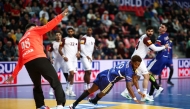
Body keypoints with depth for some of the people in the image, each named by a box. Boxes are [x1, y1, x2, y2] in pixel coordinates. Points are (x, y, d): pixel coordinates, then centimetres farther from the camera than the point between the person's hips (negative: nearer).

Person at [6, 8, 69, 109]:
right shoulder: (34, 31, 19)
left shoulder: (21, 41, 32)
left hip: (28, 63, 6)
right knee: (55, 82, -5)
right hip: (39, 59, -6)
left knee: (37, 86, 23)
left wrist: (13, 75, 33)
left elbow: (20, 61, 29)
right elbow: (48, 26, 3)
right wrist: (61, 15, 3)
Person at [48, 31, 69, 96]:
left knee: (66, 74, -1)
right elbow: (50, 51, 4)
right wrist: (50, 59, -7)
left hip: (64, 60, 1)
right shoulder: (53, 43, 1)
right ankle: (51, 89, 2)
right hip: (56, 61, -1)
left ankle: (68, 88, 8)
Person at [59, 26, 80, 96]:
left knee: (72, 75, 6)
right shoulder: (65, 40, 1)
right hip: (68, 59, -5)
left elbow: (78, 49, 20)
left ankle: (70, 90, 11)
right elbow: (60, 49, -1)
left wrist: (78, 52, -3)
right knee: (72, 73, -20)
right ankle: (68, 88, -7)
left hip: (74, 59, 5)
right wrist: (63, 56, -15)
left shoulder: (76, 40, 14)